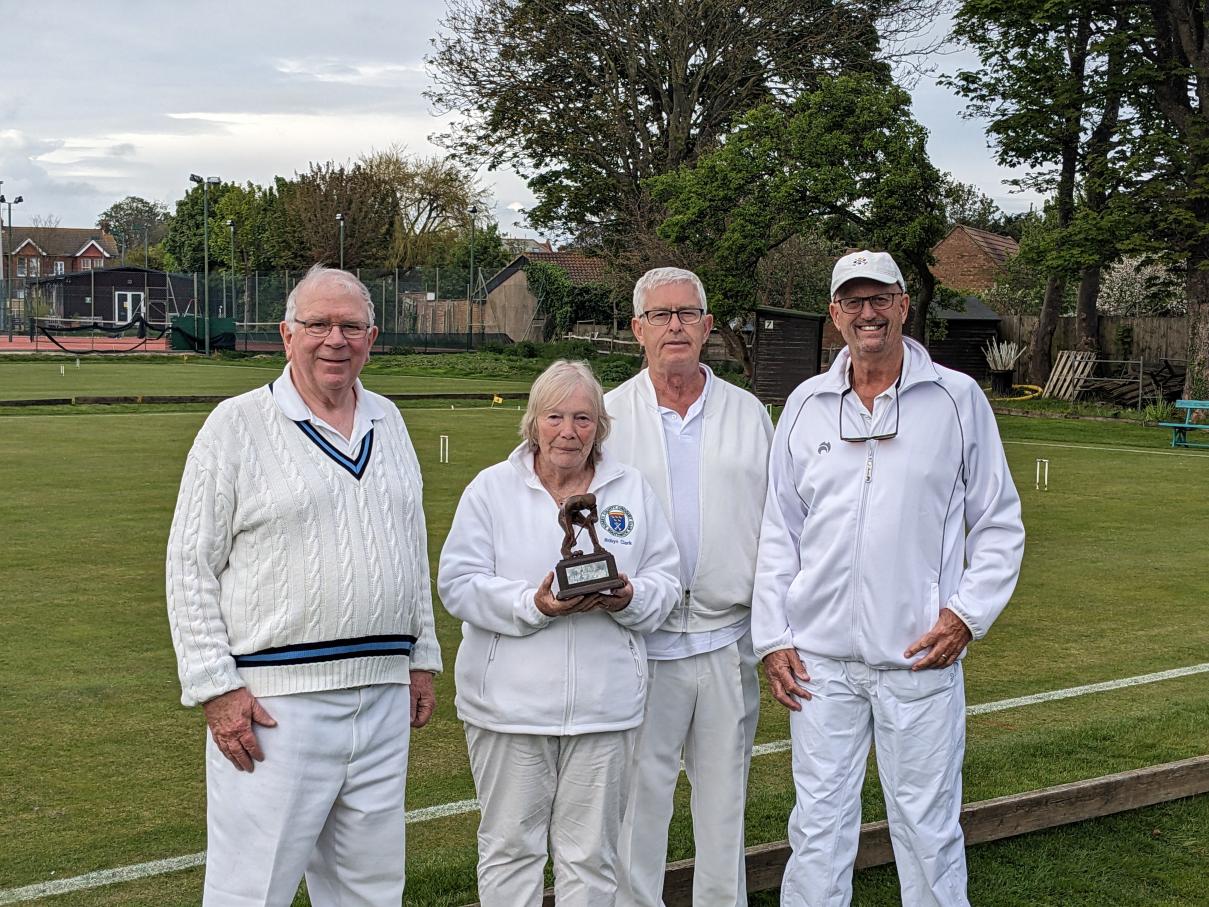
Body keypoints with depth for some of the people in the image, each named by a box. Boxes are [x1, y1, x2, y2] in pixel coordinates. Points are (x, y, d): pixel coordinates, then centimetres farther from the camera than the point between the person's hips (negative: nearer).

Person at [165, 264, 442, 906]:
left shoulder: (388, 422, 13)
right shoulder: (237, 425, -4)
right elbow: (190, 569, -5)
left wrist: (422, 657, 18)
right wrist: (215, 687, -11)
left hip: (384, 694, 5)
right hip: (275, 702, -5)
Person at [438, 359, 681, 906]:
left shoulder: (632, 490, 9)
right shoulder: (492, 488, 2)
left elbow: (665, 580, 8)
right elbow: (458, 583, -5)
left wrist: (629, 598, -14)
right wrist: (531, 605, -20)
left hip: (604, 705, 2)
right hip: (510, 698, -2)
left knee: (590, 853, 10)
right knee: (509, 846, 7)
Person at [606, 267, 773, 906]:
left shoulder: (747, 414, 8)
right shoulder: (608, 417, 2)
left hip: (730, 640, 2)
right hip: (641, 643, -2)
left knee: (725, 799, 12)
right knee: (638, 803, 3)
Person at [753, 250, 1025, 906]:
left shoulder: (958, 398, 2)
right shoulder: (805, 405, 8)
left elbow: (999, 524, 5)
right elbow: (779, 532, 10)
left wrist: (968, 613, -7)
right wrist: (772, 638, 4)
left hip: (922, 657, -2)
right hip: (820, 659, 2)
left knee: (928, 828, 6)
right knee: (818, 826, 8)